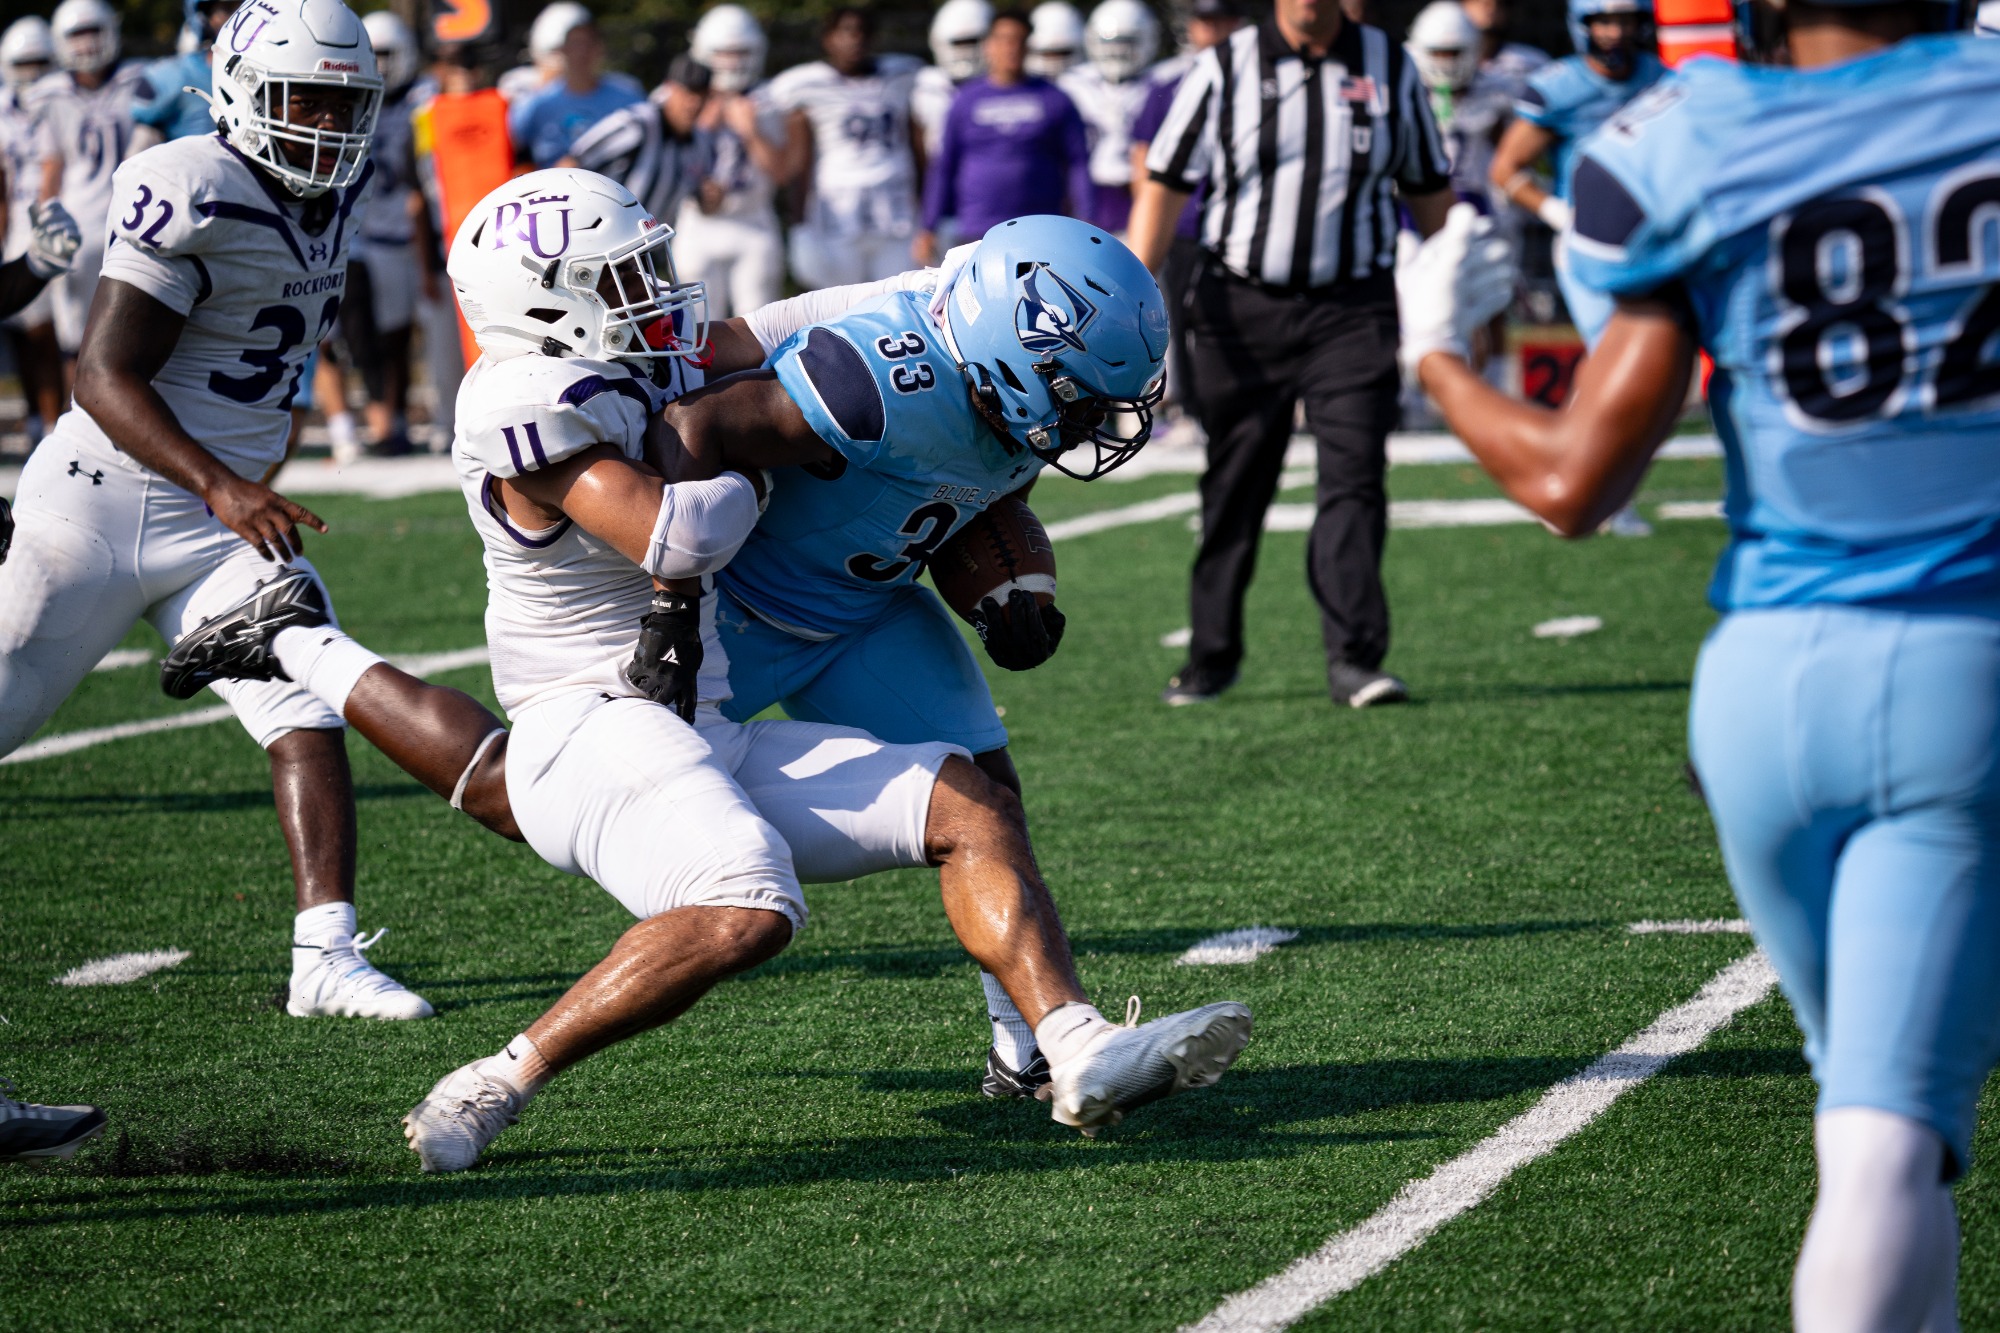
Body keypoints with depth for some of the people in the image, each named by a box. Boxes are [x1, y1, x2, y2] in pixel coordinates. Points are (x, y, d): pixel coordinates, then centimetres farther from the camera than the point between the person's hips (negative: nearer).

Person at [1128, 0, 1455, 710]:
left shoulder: (1390, 68, 4)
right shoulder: (1225, 68, -1)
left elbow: (1428, 192, 13)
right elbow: (1165, 184, -2)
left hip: (1352, 310, 0)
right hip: (1242, 309, 0)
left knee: (1354, 480, -11)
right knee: (1234, 490, 8)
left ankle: (1353, 658, -13)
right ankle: (1213, 655, 21)